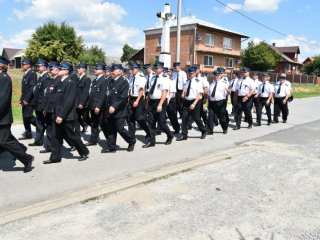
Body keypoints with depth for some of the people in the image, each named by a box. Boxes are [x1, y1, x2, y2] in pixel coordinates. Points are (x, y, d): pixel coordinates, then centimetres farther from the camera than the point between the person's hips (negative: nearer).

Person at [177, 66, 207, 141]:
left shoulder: (198, 82, -10)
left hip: (195, 102, -6)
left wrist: (194, 104, -23)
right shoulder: (187, 81, 11)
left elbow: (199, 94, -16)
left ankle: (203, 132, 26)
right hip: (186, 101, 6)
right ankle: (184, 135, 11)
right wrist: (183, 94, 8)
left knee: (196, 118, 2)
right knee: (184, 118, 3)